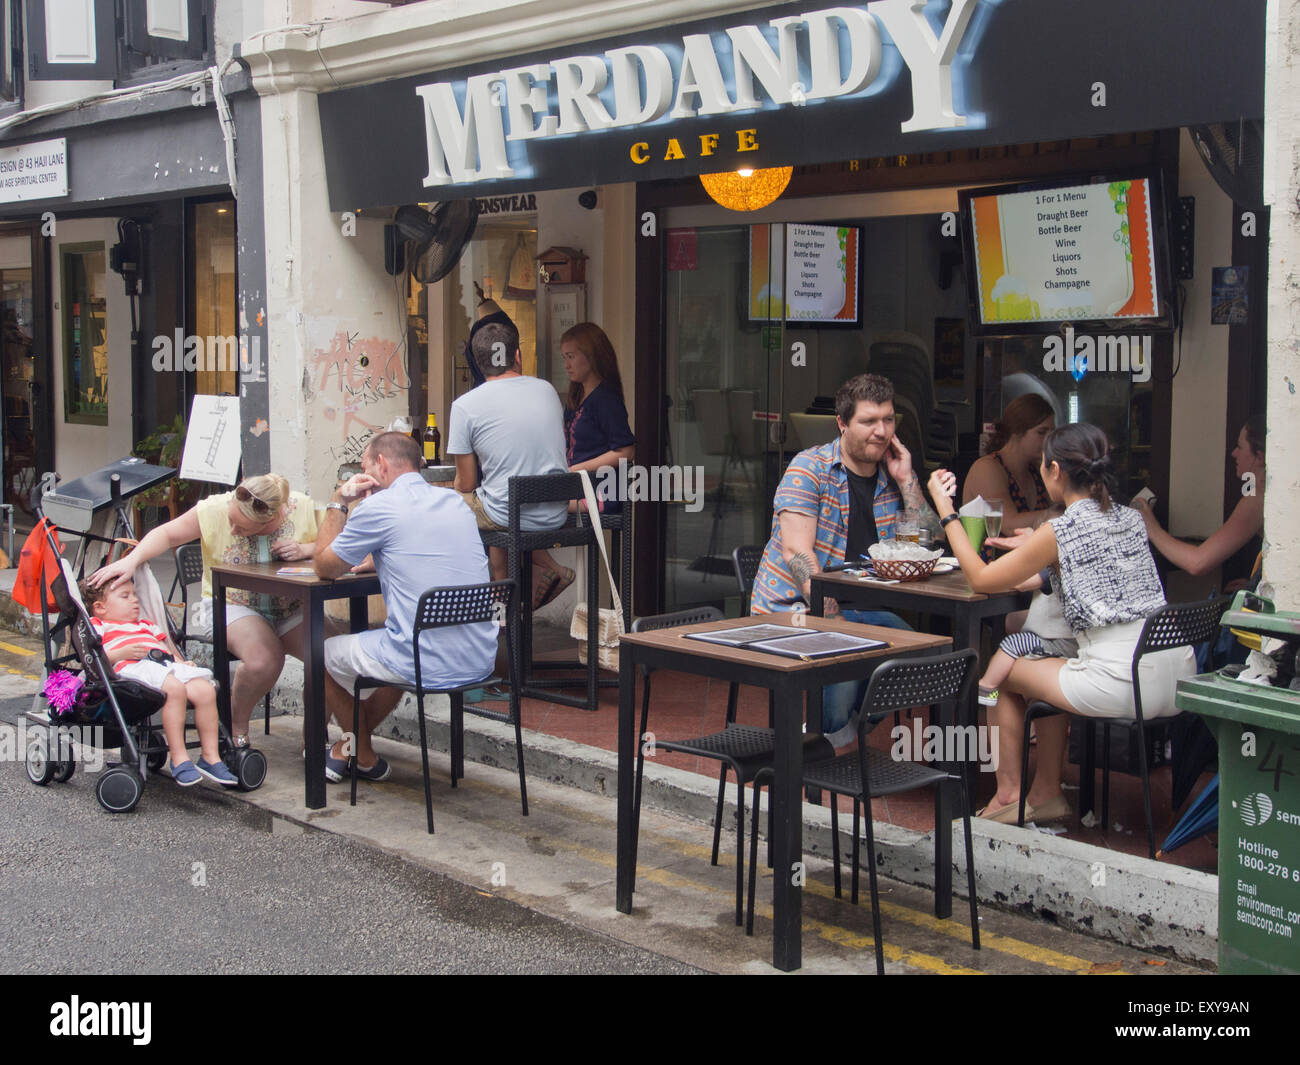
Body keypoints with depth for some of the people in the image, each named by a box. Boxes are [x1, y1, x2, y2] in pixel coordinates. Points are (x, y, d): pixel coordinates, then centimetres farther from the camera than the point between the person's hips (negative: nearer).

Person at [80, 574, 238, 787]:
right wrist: (120, 653, -12)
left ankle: (210, 757, -12)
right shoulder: (98, 625, 17)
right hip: (132, 667, -7)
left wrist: (181, 661, 13)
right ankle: (178, 758, -31)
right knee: (175, 689, -36)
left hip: (167, 664, 7)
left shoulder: (145, 625, 40)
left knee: (205, 689, -19)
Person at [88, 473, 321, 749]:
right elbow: (167, 534, -2)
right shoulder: (214, 510, -11)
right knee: (264, 659, -35)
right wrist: (131, 560, -18)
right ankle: (236, 731, -7)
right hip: (231, 606, -2)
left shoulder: (302, 508, -9)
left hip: (290, 610, 2)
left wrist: (304, 550, -18)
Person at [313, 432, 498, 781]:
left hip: (428, 666, -7)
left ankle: (365, 758, 37)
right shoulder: (454, 502, 14)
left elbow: (324, 568, 5)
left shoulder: (379, 506, -8)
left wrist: (338, 503, 12)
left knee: (326, 654, 21)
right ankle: (349, 746, 46)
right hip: (480, 660, 7)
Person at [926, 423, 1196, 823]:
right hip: (1177, 673, 7)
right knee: (1052, 671, 32)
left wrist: (945, 509, 7)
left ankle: (1008, 794, 29)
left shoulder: (1058, 533, -9)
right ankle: (1046, 793, 37)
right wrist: (1038, 549, 31)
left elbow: (980, 579, 0)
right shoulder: (1131, 520, 11)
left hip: (1123, 686, -7)